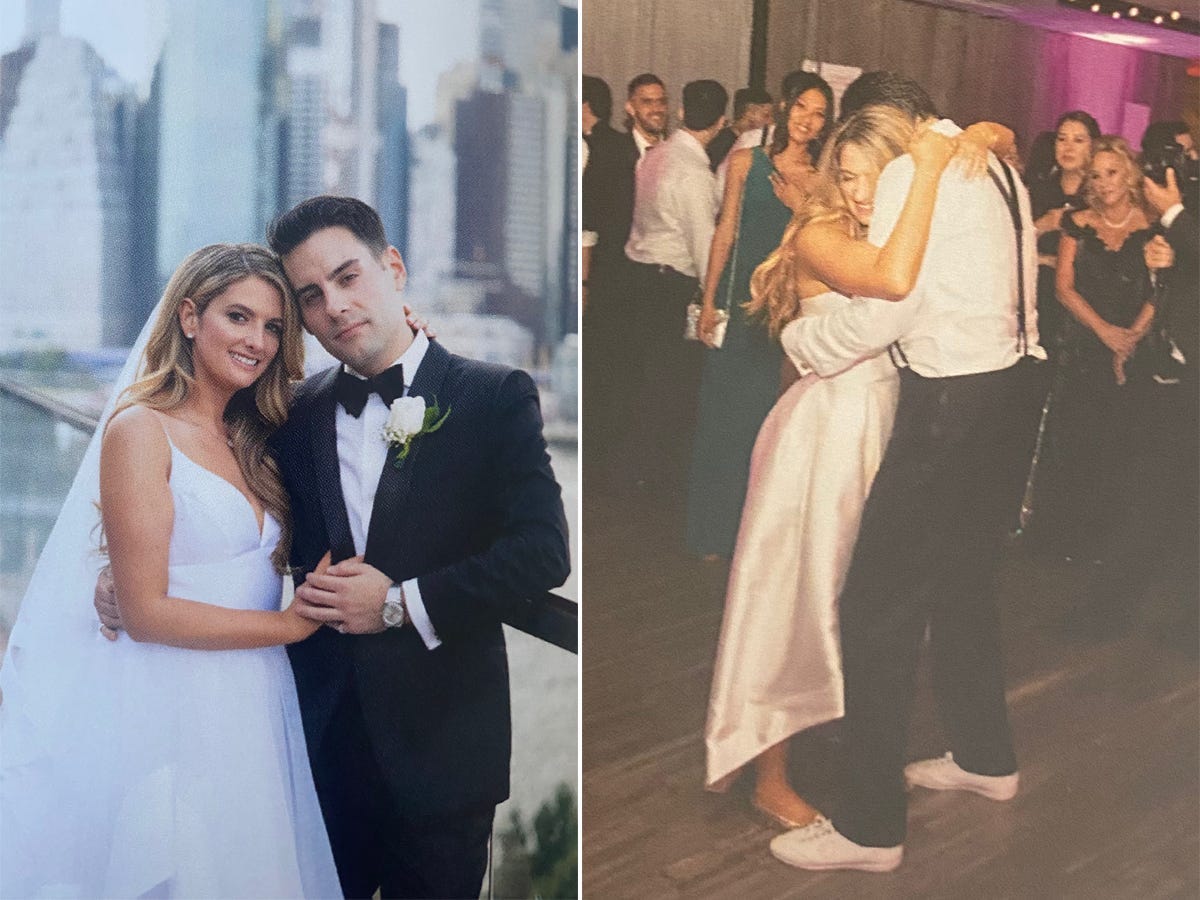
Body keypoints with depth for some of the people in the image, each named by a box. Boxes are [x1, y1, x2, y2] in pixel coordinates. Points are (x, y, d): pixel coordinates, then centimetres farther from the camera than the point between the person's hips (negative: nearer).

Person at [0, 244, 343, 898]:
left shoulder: (249, 444, 13)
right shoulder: (141, 430, -9)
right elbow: (144, 611, -14)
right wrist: (291, 623, -11)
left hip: (255, 710, 7)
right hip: (173, 716, -7)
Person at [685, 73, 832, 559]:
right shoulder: (747, 162, 4)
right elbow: (725, 231, 4)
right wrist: (709, 300, 1)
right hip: (741, 300, -1)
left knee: (771, 414, 5)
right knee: (725, 407, 2)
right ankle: (716, 528, 14)